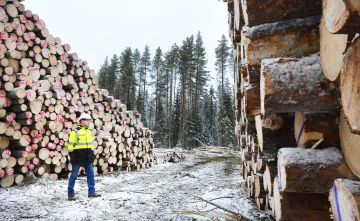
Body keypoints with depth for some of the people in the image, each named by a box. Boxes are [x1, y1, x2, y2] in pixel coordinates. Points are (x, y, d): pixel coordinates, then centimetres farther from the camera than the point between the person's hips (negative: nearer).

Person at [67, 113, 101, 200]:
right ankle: (70, 194, 13)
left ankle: (91, 192, 14)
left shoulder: (89, 131, 13)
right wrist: (72, 155, -14)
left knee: (90, 174, 6)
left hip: (87, 157, 7)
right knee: (74, 175, 2)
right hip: (78, 157, -7)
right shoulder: (75, 132, -9)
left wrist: (92, 154, 18)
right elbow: (70, 145, -10)